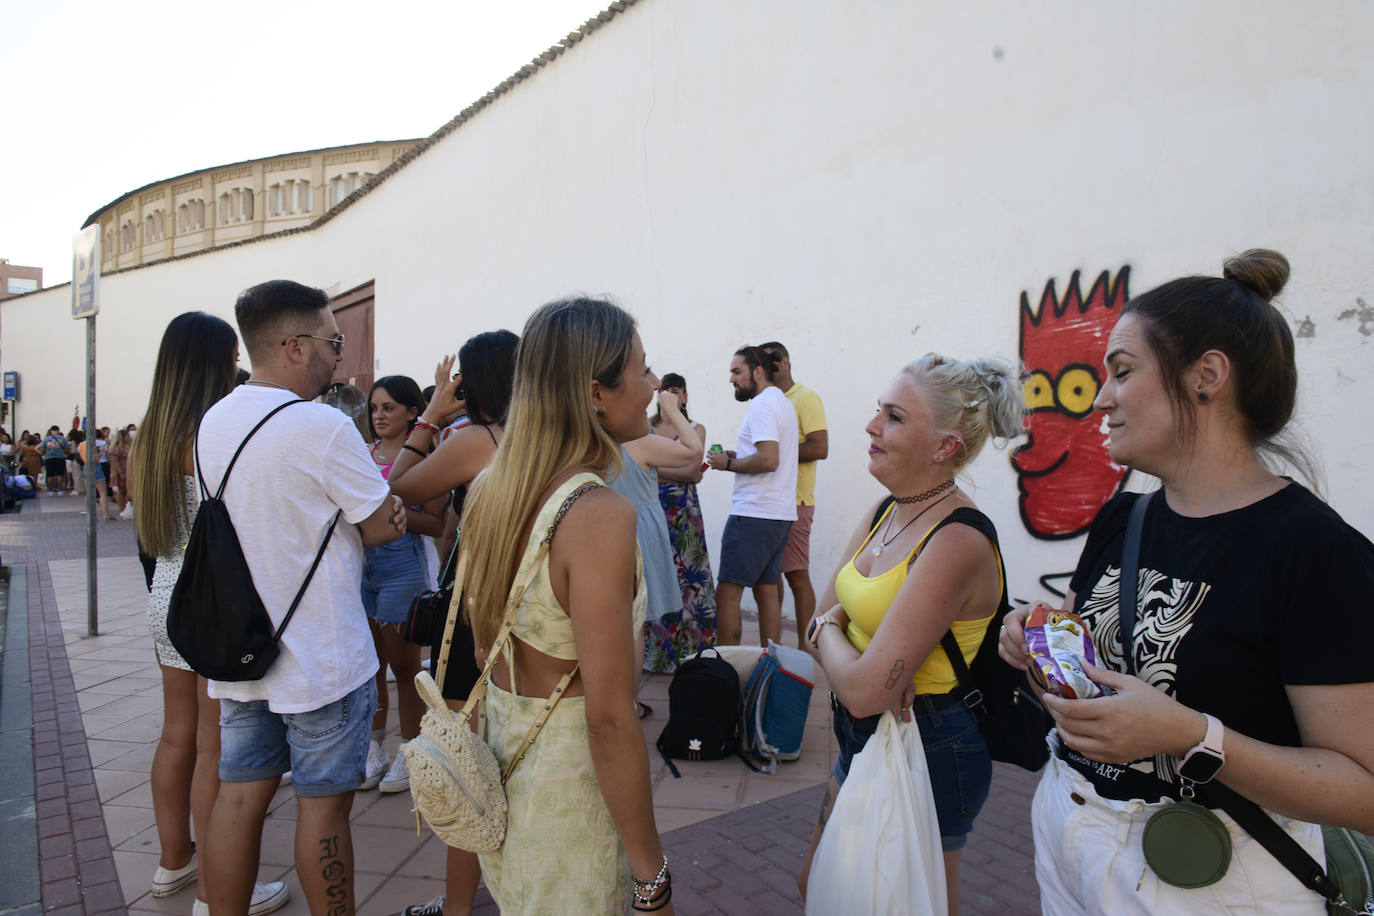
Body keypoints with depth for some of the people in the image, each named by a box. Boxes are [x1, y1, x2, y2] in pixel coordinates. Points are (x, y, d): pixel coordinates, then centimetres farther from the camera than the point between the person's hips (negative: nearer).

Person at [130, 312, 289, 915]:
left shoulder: (151, 437, 8)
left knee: (178, 736, 19)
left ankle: (173, 860, 34)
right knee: (216, 750, 1)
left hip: (167, 594, 9)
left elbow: (148, 530, 16)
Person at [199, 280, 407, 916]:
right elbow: (385, 527, -14)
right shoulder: (322, 426, -20)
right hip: (322, 659, -7)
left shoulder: (213, 422, 7)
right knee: (323, 804, 6)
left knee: (240, 794, 15)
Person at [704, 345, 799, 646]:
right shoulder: (783, 403, 20)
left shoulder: (762, 404, -11)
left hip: (754, 514, -10)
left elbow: (768, 460, -22)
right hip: (781, 512, 10)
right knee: (766, 590, 12)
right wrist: (739, 456, 16)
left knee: (727, 592, -6)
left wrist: (727, 464, -10)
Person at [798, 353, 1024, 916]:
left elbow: (865, 692, -30)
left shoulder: (957, 541, -28)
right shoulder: (884, 513, 0)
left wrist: (830, 632, -10)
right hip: (863, 741, 8)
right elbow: (822, 622, 4)